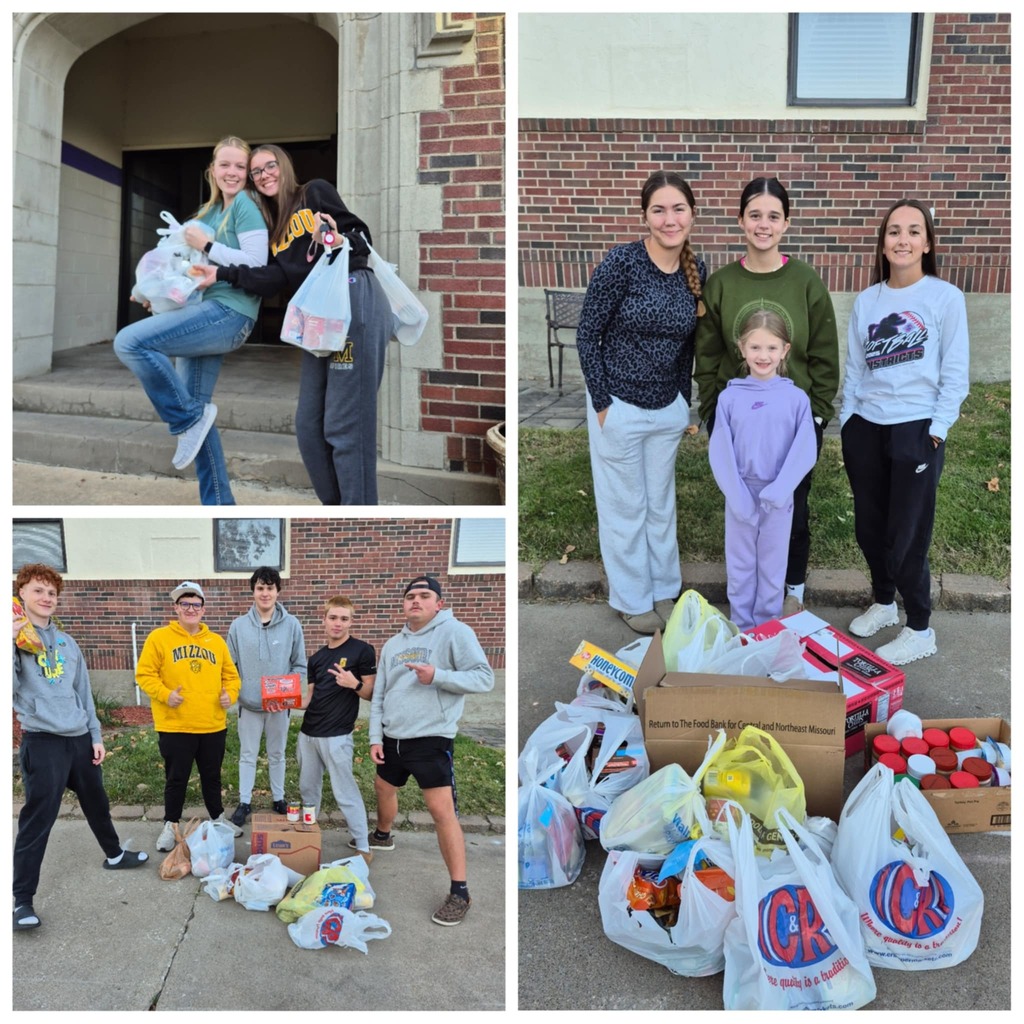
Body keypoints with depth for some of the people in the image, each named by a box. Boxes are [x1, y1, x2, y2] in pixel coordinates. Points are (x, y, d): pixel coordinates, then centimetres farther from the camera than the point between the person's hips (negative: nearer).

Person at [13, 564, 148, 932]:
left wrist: (96, 736, 12)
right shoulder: (15, 638, -5)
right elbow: (12, 686, -18)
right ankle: (21, 899, 2)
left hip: (79, 738, 6)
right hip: (42, 741, -6)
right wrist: (11, 641, -25)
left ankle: (114, 854, 42)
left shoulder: (67, 643, 12)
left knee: (97, 803, 21)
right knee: (37, 818, -6)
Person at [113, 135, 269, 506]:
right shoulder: (209, 211, 20)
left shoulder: (245, 205, -5)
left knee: (129, 342, -22)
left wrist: (206, 245, -11)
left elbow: (256, 266, -15)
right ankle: (219, 507, 15)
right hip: (208, 313, 9)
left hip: (229, 313, -9)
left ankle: (189, 418, -7)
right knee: (193, 410, 8)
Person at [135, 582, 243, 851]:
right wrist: (165, 694, -20)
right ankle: (170, 826, 25)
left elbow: (230, 675, 14)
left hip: (213, 726, 3)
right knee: (176, 778, 8)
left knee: (212, 776, 17)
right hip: (175, 726, -3)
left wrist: (230, 694, -5)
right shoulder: (159, 638, -5)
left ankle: (218, 819, 34)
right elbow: (144, 674, -6)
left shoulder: (216, 641, 8)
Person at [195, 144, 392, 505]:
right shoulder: (272, 227, 24)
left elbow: (361, 237, 0)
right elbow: (276, 279, 9)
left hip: (355, 301, -8)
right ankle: (335, 506, 17)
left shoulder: (316, 192, 7)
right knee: (308, 424, 6)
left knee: (345, 424, -11)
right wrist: (223, 274, 1)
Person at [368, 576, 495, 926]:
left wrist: (437, 676, -25)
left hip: (431, 739, -7)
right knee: (383, 789, 25)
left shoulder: (454, 632, -10)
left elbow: (484, 678, -15)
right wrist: (375, 737, 7)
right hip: (393, 738, 7)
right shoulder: (392, 644, 10)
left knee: (442, 810, -12)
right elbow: (378, 694, 14)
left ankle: (459, 892, -5)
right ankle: (382, 836, 56)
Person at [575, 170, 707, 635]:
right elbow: (587, 334, -13)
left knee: (661, 503, 17)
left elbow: (687, 342, 10)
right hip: (620, 405, -5)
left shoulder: (696, 270, -1)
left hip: (668, 408, 5)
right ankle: (632, 600, 25)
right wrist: (601, 402, -13)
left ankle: (664, 591, 33)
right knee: (625, 507, 8)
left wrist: (684, 399, 11)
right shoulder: (621, 261, -18)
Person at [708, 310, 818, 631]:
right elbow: (720, 452, -6)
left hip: (779, 499, 0)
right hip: (739, 498, 0)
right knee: (740, 565, 12)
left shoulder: (797, 398, -5)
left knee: (772, 567, 13)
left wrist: (777, 492, -18)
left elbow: (804, 451, -8)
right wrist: (738, 496, -14)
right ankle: (740, 627, 28)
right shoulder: (729, 397, -5)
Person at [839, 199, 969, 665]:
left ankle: (920, 630, 17)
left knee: (907, 534, 1)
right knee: (869, 526, 13)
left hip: (916, 430, -4)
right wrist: (847, 421, 6)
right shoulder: (866, 301, 7)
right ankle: (884, 602, 37)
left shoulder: (946, 298, -6)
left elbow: (955, 375, -6)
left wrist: (936, 431, -10)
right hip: (865, 428, 5)